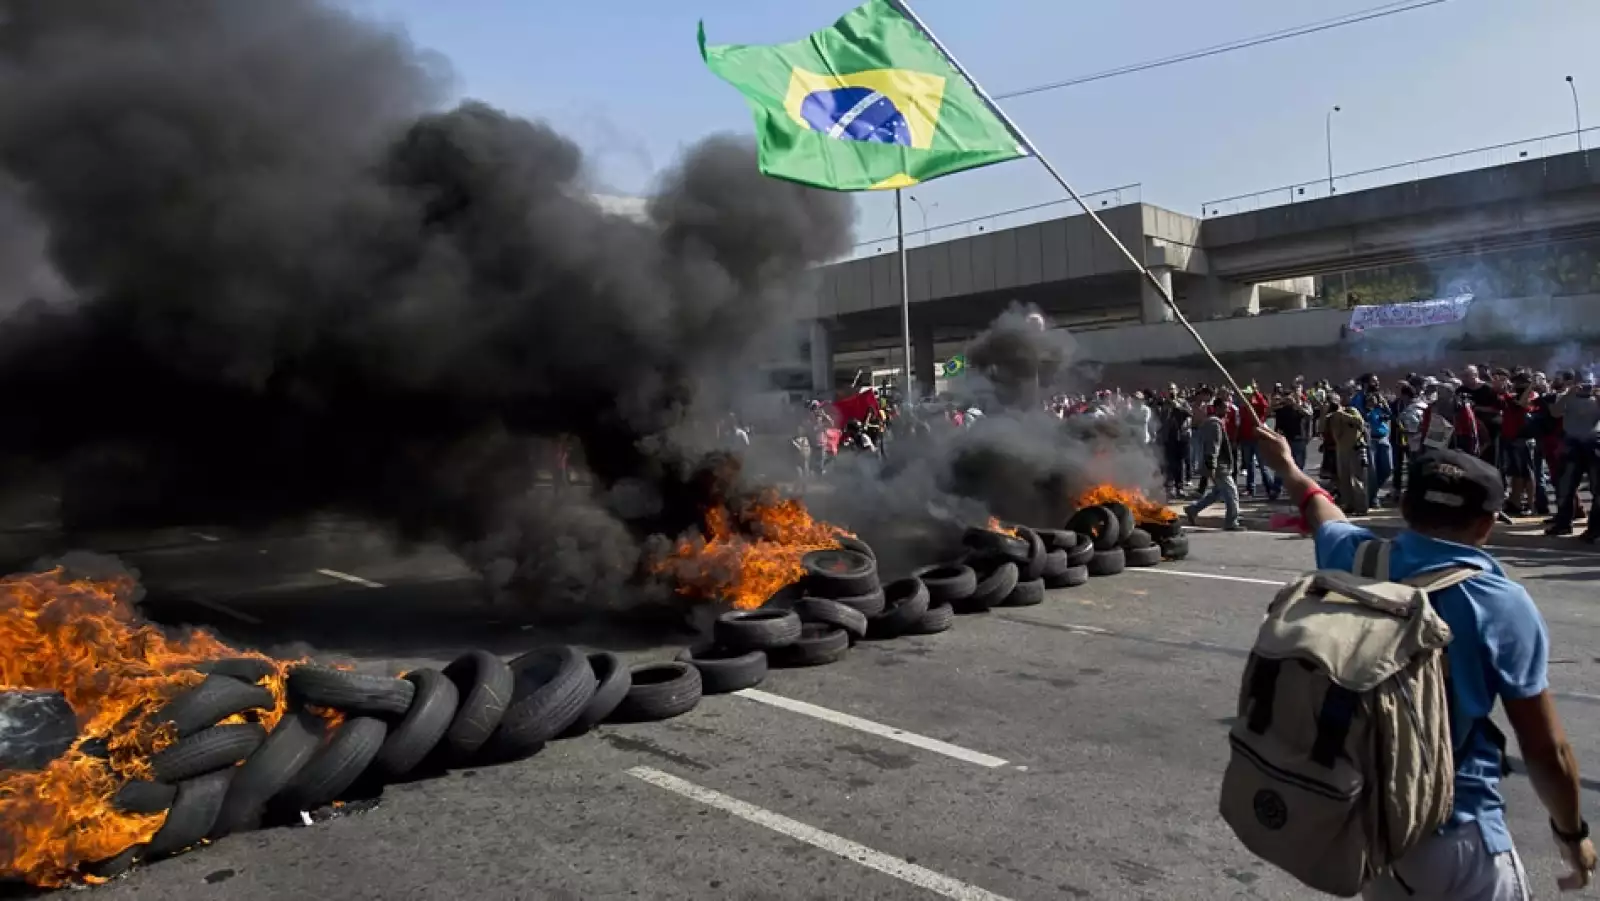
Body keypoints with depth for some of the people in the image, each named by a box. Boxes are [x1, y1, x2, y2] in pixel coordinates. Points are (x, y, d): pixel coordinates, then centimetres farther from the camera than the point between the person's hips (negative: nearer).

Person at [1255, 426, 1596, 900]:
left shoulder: (1357, 559, -5)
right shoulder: (1503, 605, -16)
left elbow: (1317, 507, 20)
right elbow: (1547, 751, -9)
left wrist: (1285, 464, 41)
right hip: (1452, 833, -4)